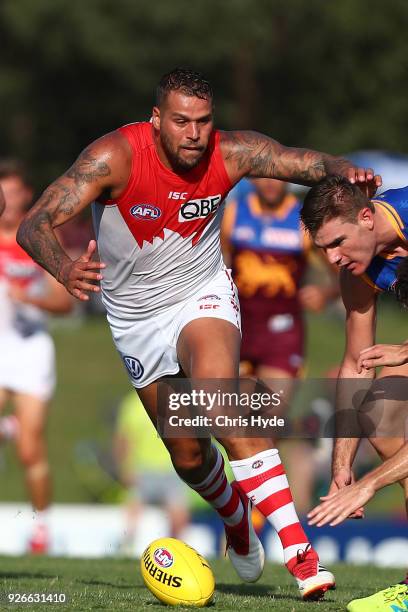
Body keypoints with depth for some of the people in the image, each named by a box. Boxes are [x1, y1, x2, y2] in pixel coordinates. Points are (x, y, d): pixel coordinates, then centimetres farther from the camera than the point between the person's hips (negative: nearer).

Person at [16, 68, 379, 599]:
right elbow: (34, 225, -32)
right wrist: (63, 269, -54)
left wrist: (346, 172, -40)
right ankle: (235, 517, 47)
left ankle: (298, 548, -35)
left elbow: (311, 163, -15)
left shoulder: (230, 153, -18)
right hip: (136, 315, 1)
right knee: (188, 456, 11)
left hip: (203, 296, -1)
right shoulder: (115, 157, -26)